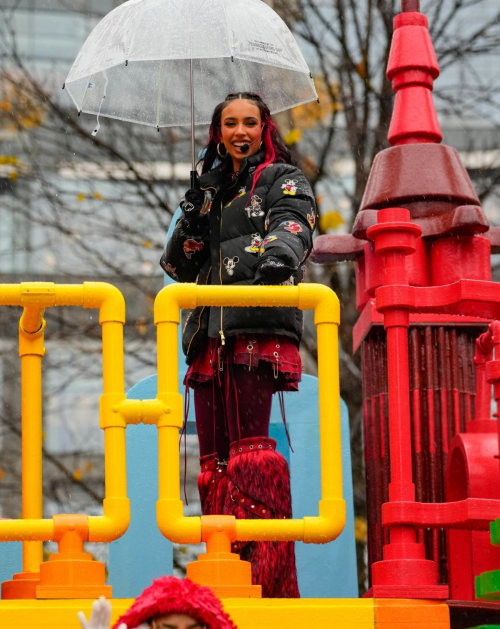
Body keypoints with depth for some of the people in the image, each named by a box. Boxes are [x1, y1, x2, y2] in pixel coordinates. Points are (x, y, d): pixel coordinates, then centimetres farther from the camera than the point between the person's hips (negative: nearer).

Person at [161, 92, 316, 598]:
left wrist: (277, 252, -33)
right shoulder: (210, 191, 28)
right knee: (215, 458, 0)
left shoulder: (283, 181, 11)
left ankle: (267, 571, -26)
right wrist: (190, 226, 5)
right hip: (211, 337, 6)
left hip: (259, 329, -6)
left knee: (251, 448, -20)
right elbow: (177, 266, 24)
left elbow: (294, 229, -10)